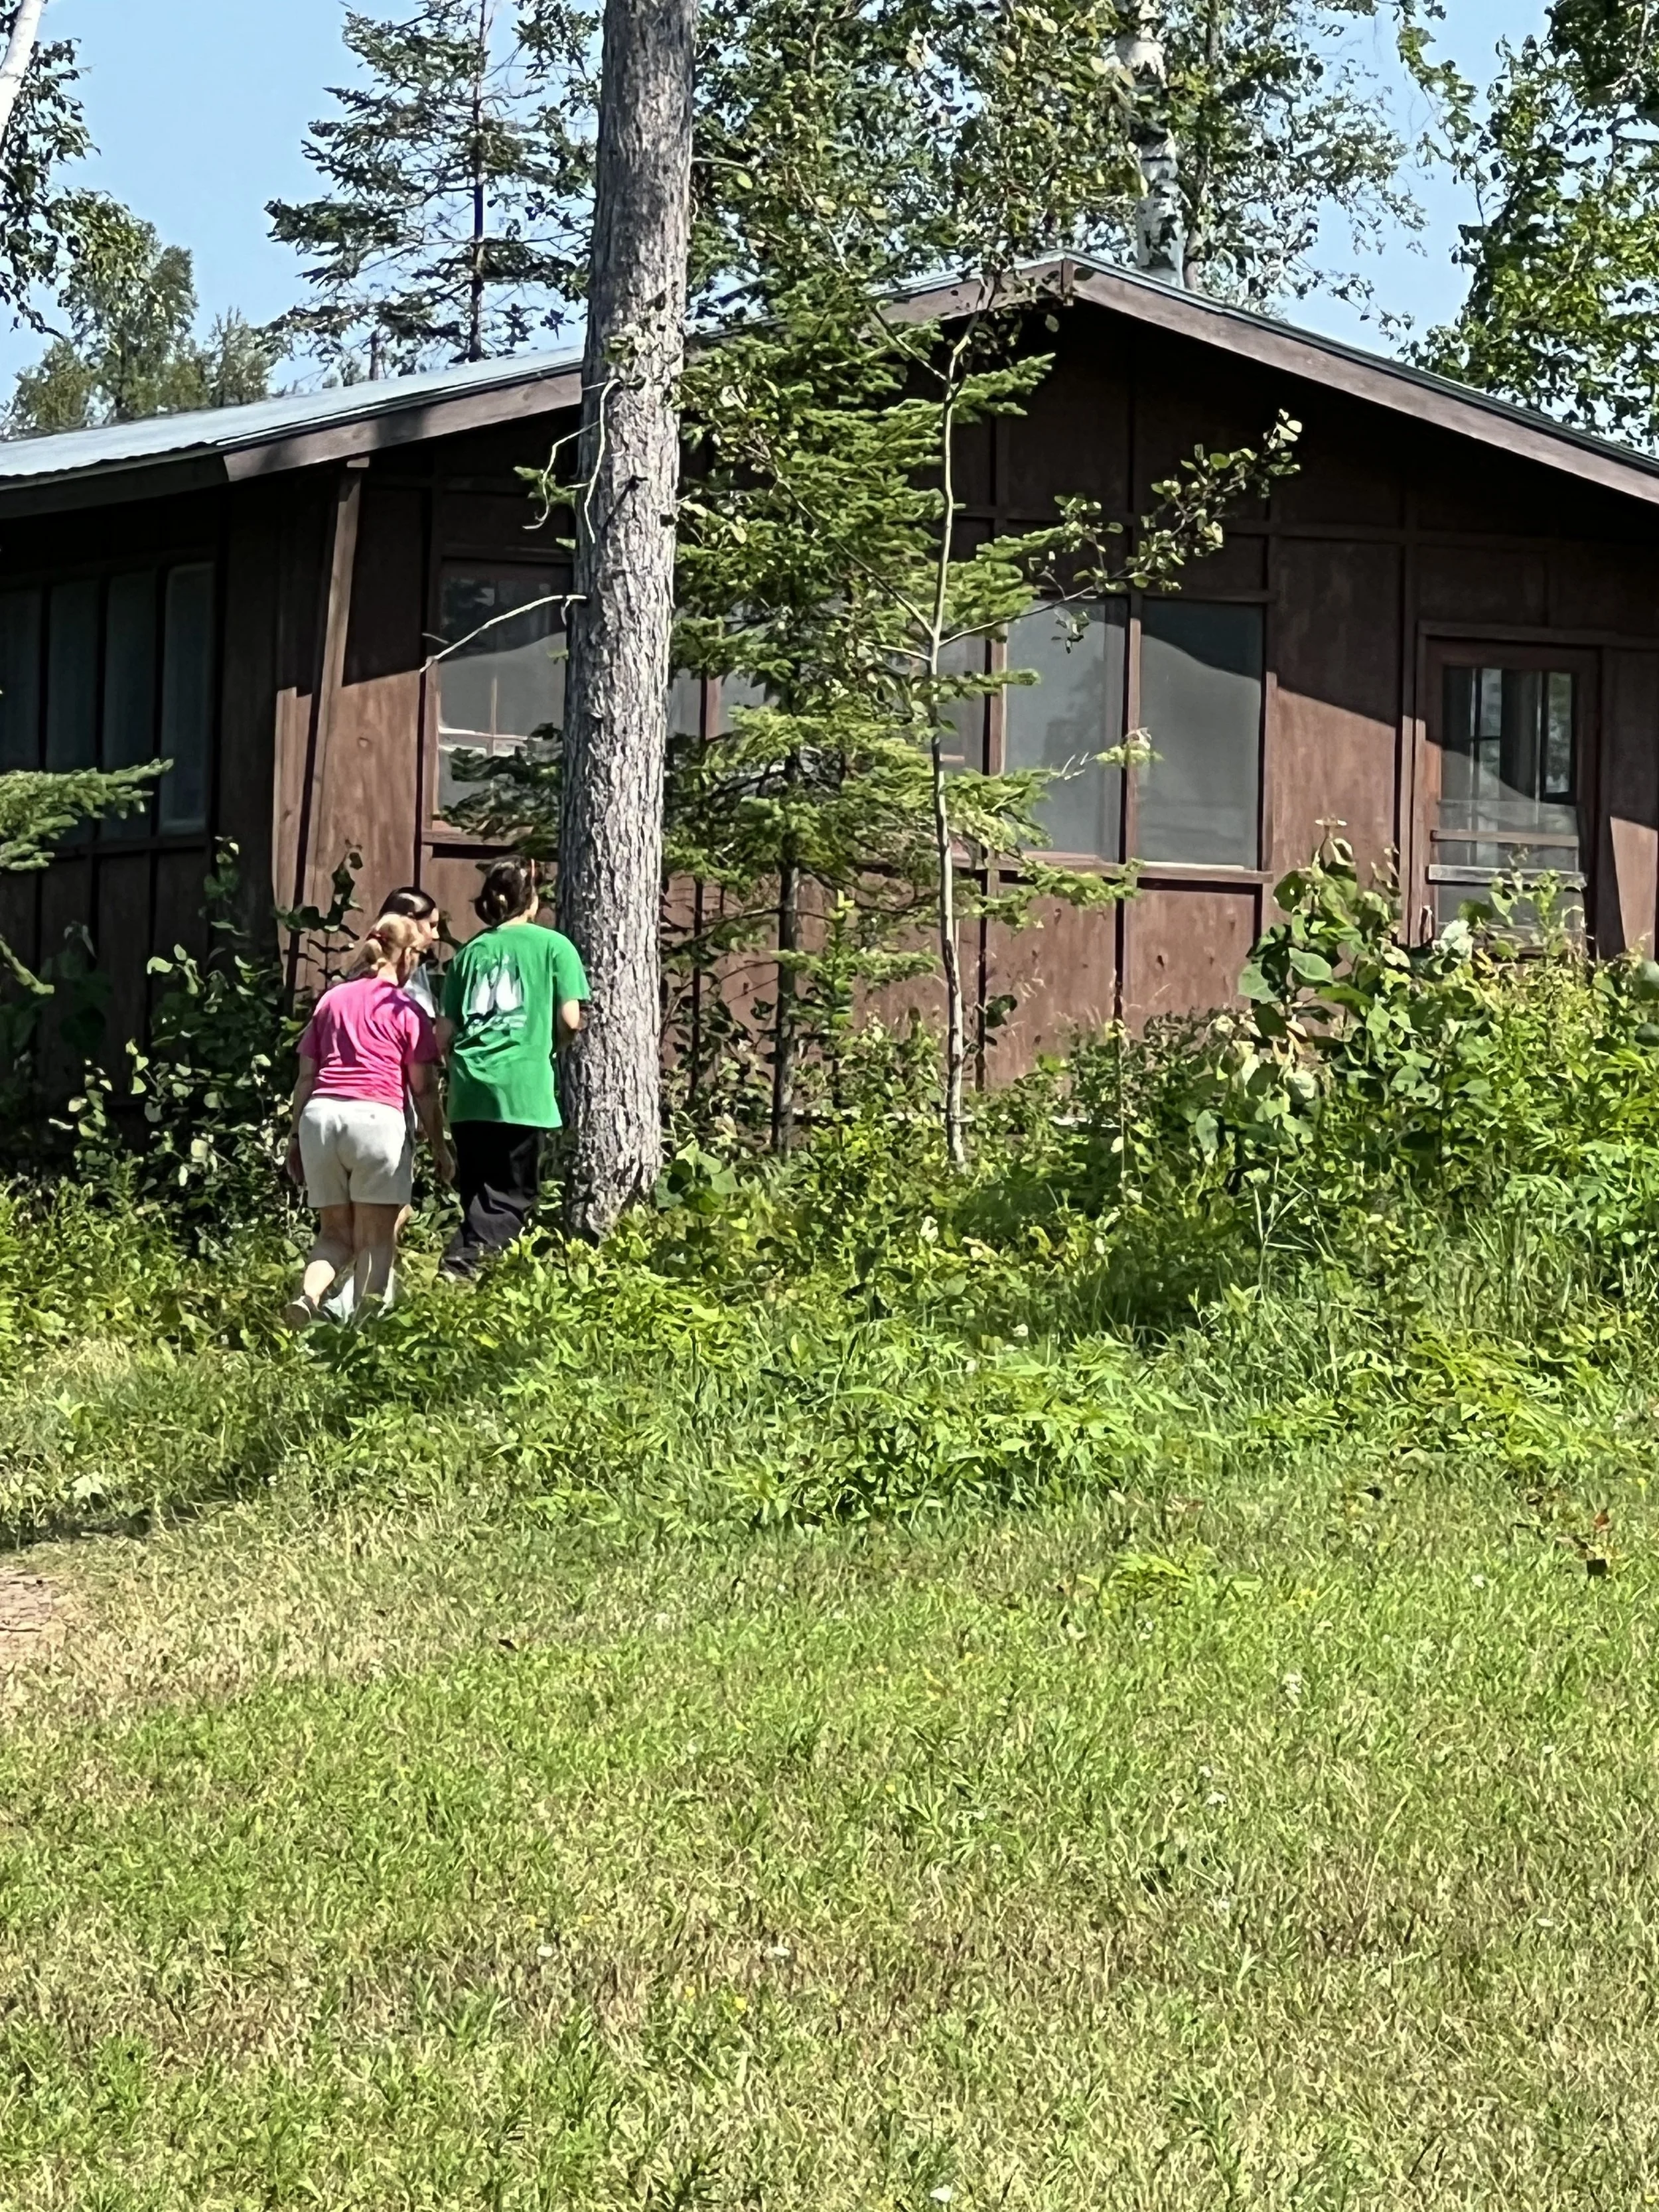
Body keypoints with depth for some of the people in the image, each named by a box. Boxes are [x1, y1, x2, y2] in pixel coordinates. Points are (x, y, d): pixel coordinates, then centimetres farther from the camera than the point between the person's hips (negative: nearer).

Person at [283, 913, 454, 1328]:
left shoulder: (331, 1000, 18)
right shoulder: (406, 1010, 6)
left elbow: (305, 1077, 17)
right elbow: (424, 1090, 3)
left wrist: (296, 1137, 21)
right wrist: (439, 1147, 10)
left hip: (320, 1114, 4)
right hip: (378, 1118, -4)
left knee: (334, 1234, 13)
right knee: (376, 1238, 4)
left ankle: (308, 1295, -13)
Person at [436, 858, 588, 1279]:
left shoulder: (471, 950, 14)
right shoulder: (553, 945, 5)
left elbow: (444, 1034, 10)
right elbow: (570, 1020, -2)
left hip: (470, 1092, 4)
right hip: (524, 1090, -4)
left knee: (477, 1194, 14)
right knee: (510, 1197, -1)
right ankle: (461, 1261, -22)